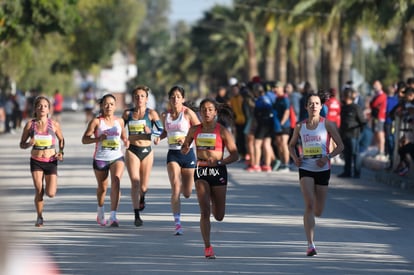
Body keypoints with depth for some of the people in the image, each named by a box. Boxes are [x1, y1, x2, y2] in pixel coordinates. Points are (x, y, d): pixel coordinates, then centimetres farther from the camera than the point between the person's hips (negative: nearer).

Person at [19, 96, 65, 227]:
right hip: (36, 161, 0)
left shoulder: (54, 124, -5)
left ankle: (51, 185, 31)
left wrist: (61, 152, -4)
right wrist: (29, 144, -19)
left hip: (51, 162, 0)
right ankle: (39, 217, 13)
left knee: (50, 194, -7)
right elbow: (22, 144, 3)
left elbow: (61, 139, 13)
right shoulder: (30, 124, -4)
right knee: (39, 191, -8)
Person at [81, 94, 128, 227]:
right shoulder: (96, 121, -4)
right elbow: (84, 139, -8)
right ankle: (100, 212, 43)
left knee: (116, 182, -21)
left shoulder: (120, 121, 7)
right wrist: (98, 138, -24)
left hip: (117, 157, 1)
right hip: (100, 158, -1)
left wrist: (126, 141, 1)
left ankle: (113, 216, -25)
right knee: (102, 187, 14)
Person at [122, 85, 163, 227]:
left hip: (147, 151, 0)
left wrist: (151, 131, -24)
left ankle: (141, 198, 47)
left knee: (143, 186, 9)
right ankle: (137, 215, -13)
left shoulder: (151, 113, -2)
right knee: (135, 182, -14)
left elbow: (161, 130, -6)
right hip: (132, 151, 0)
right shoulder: (127, 113, 3)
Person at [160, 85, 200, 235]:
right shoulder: (165, 115, 5)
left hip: (187, 153, -1)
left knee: (187, 193, 7)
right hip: (172, 154, 1)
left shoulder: (188, 113, -6)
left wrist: (186, 138, -17)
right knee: (175, 188, -17)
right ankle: (178, 224, -17)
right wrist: (159, 137, 2)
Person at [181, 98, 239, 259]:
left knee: (219, 216, 8)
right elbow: (184, 149, 17)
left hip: (218, 171, -1)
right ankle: (207, 247, -6)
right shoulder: (195, 130, 6)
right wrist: (186, 149, -7)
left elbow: (234, 155, -6)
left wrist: (218, 162, -21)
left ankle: (214, 203, 45)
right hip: (201, 172, 1)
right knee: (204, 211, -12)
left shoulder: (222, 131, -4)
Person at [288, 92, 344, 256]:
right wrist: (295, 157, -3)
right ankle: (310, 245, -17)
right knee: (309, 205, -17)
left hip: (323, 169, 0)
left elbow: (340, 146, 0)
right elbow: (291, 145, 18)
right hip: (305, 169, 0)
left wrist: (328, 157, -16)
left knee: (318, 212, 7)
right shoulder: (300, 127, 3)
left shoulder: (327, 124, -3)